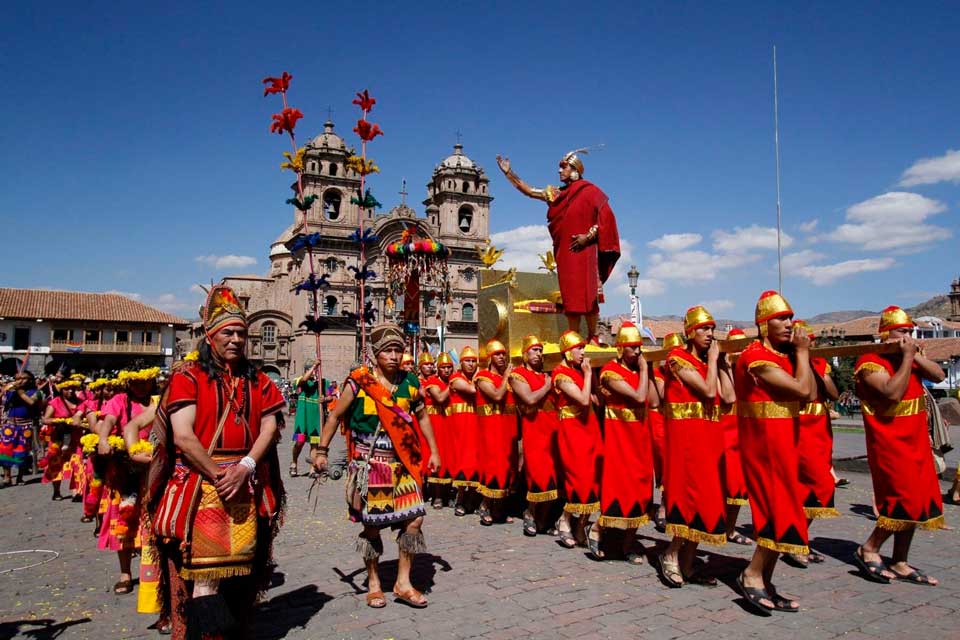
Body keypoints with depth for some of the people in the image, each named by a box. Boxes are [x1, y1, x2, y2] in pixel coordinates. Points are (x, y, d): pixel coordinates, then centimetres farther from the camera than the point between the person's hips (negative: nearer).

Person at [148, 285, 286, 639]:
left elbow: (269, 429, 3)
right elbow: (182, 437, -10)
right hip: (200, 485, -4)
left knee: (240, 570, 10)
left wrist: (244, 468, -13)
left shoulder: (258, 380, 11)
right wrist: (218, 476, -13)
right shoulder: (188, 377, -1)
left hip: (247, 487, 4)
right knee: (205, 576, -7)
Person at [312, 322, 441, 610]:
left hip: (403, 464, 3)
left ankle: (403, 582, 18)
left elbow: (422, 416, 14)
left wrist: (433, 451, 11)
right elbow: (335, 416, 0)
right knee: (371, 525, 7)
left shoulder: (410, 381, 3)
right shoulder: (359, 381, -8)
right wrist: (321, 451, -3)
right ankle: (373, 583, 28)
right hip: (369, 465, -3)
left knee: (414, 520, 0)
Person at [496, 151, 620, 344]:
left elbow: (606, 216, -5)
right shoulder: (557, 194, 17)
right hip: (565, 252, 5)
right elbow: (529, 191, 19)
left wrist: (588, 236, -14)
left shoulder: (589, 191, 1)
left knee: (587, 294, -9)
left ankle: (593, 337, -4)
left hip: (584, 250, -5)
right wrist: (508, 173, 16)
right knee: (569, 296, 2)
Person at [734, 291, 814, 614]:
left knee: (777, 510, 10)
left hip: (783, 441, 9)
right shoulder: (756, 356, -16)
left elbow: (811, 394, 8)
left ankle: (764, 582, 18)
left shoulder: (784, 356, 13)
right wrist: (802, 352, -9)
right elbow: (801, 389, -21)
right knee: (784, 511, -8)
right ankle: (752, 575, 3)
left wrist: (801, 354, 4)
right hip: (765, 442, -9)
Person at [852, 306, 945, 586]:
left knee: (919, 500, 8)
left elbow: (938, 375, 1)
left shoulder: (909, 358, 12)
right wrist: (908, 357, -19)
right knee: (906, 501, -12)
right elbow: (893, 393, -24)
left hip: (916, 440, 8)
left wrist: (916, 355, -11)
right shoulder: (870, 362, -12)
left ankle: (899, 563, 16)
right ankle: (868, 551, 3)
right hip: (889, 442, -8)